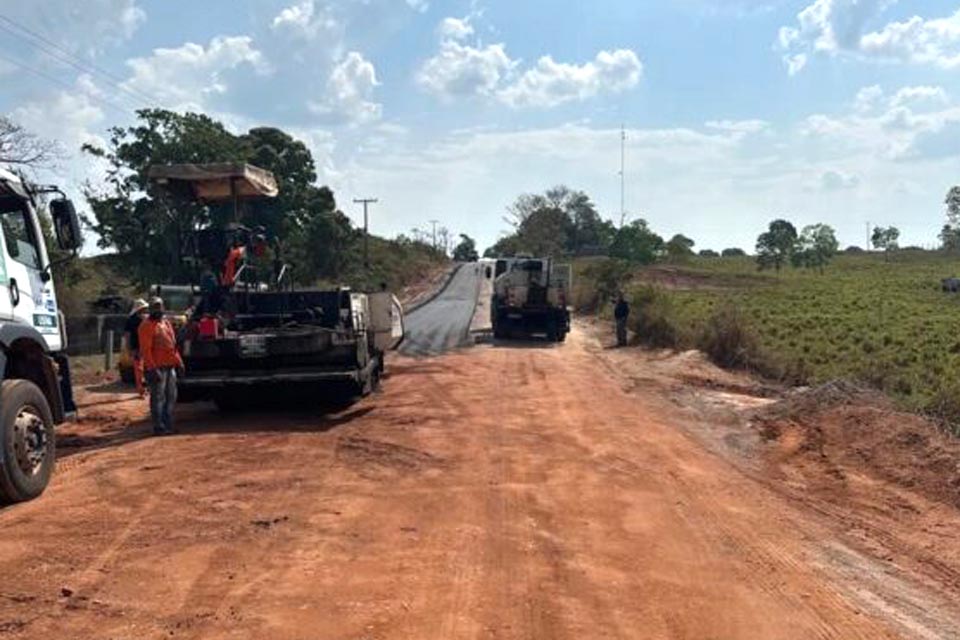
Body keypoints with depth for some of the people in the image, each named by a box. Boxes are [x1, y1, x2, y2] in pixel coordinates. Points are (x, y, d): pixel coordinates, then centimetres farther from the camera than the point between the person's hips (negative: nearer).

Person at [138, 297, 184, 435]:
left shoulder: (166, 323, 17)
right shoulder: (147, 326, -7)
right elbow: (145, 350, -14)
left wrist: (179, 362, 16)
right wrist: (152, 368, -20)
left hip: (170, 366, 8)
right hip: (158, 367, -8)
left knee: (171, 396, 11)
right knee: (158, 397, -4)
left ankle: (168, 425, 19)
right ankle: (159, 427, 1)